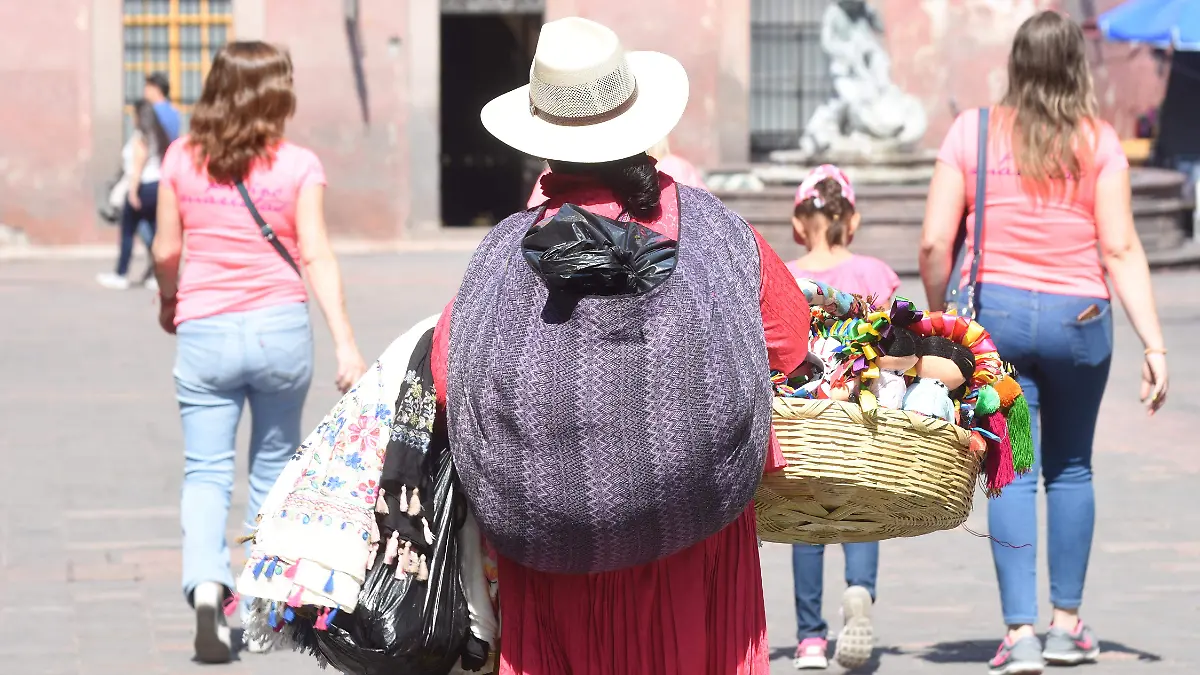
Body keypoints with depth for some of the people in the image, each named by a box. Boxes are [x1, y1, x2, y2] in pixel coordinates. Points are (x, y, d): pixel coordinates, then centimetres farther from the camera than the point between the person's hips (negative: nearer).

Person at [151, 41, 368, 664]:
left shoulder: (181, 159, 0)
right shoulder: (298, 166, -4)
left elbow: (166, 250, 4)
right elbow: (316, 256, -9)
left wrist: (168, 301, 25)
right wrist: (345, 343, -10)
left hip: (204, 332, 0)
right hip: (280, 328, 0)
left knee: (205, 471, 1)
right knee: (273, 464, 17)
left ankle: (206, 584, -23)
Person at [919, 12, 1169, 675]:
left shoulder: (972, 131, -1)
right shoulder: (1098, 141, -2)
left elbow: (934, 244, -4)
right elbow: (1121, 252, -6)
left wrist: (940, 319, 11)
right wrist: (1154, 344, -4)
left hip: (996, 313, 0)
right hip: (1078, 320, 0)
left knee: (1011, 473, 2)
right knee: (1070, 468, 15)